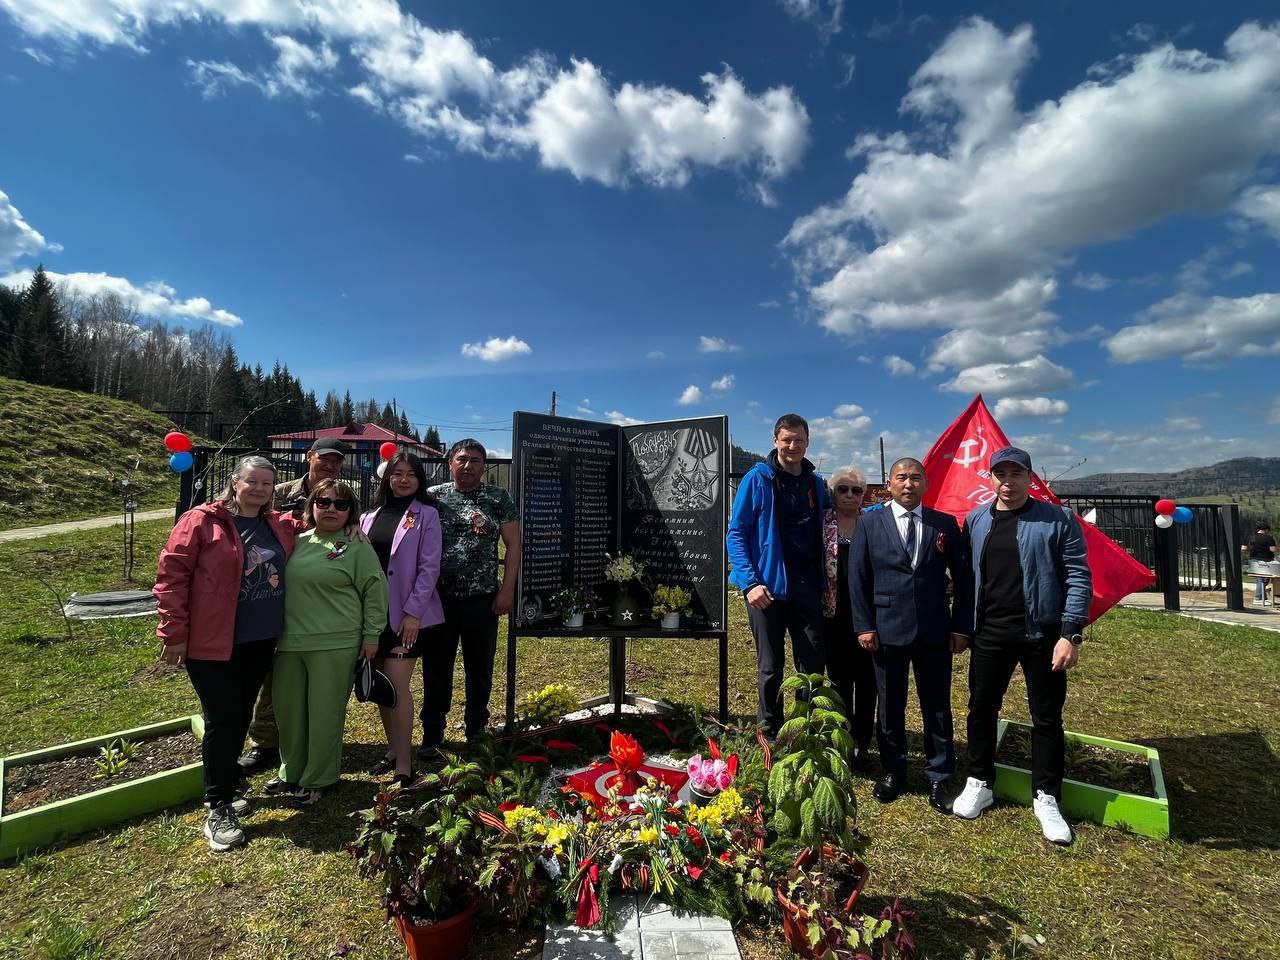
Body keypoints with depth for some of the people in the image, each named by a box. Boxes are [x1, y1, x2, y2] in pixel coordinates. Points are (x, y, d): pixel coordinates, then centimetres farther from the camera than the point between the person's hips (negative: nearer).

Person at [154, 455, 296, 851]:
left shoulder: (280, 526, 5)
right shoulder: (201, 521, -11)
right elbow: (171, 575, -11)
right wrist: (174, 633, -12)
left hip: (260, 643, 6)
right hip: (212, 643, -5)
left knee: (241, 718, 16)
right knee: (222, 721, 0)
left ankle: (224, 788, 34)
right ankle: (218, 811, 13)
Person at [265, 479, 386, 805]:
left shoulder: (357, 547, -6)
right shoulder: (298, 542, 9)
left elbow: (375, 591, -6)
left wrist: (371, 635, -7)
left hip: (334, 645, -5)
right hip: (289, 643, 5)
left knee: (324, 712, 5)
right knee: (288, 708, 15)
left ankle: (316, 779, 24)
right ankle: (291, 771, 36)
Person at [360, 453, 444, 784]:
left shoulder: (425, 514, -4)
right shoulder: (370, 517, 11)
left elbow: (429, 567, -9)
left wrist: (413, 612, -15)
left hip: (407, 613, -5)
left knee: (397, 685, -7)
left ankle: (403, 765, 2)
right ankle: (393, 750, 29)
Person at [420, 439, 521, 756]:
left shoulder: (499, 498, 1)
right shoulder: (432, 497, 3)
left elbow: (513, 545, 0)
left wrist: (507, 589, -7)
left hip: (483, 600, 0)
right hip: (439, 599, 0)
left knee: (480, 671, 12)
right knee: (436, 671, 10)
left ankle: (477, 735, 27)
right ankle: (431, 738, 25)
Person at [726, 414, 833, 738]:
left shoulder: (815, 482, 10)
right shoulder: (758, 478, -4)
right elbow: (736, 534, -7)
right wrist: (749, 582, -17)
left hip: (807, 587, 4)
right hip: (767, 587, -4)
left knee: (814, 663, 6)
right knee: (770, 667, 7)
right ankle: (769, 736, 23)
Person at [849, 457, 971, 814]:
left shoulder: (946, 525, 4)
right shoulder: (870, 524, 1)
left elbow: (963, 579, 6)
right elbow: (858, 579, 0)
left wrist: (961, 625, 0)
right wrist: (864, 625, -5)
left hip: (935, 631, 1)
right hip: (887, 630, -1)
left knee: (937, 706, 10)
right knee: (890, 706, 11)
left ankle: (939, 777, 27)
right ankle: (892, 771, 29)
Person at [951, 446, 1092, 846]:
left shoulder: (1057, 519, -6)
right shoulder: (975, 520, 5)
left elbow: (1079, 578, -8)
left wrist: (1071, 634, -14)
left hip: (1042, 634, -3)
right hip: (990, 634, 3)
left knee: (1047, 717, 10)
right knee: (981, 709, 11)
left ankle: (1046, 798, 27)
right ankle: (979, 784, 28)